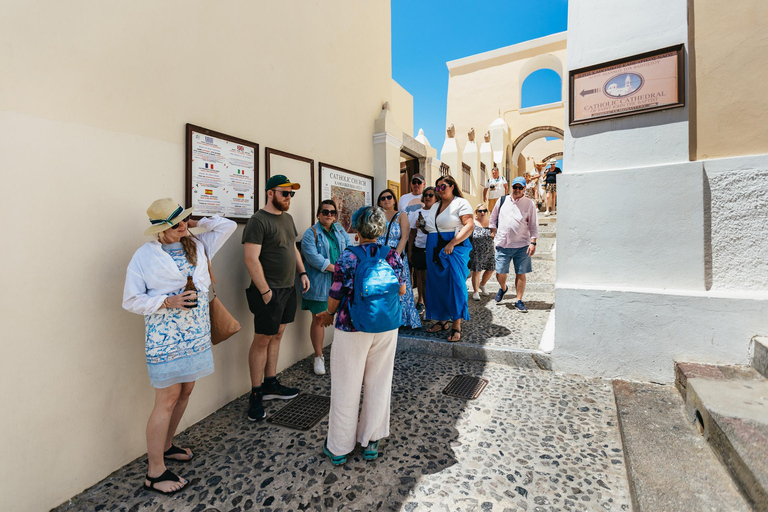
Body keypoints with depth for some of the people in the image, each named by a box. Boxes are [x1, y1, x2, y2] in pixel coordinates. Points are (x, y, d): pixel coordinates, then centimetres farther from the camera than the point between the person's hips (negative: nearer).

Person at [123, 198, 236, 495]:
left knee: (184, 393, 17)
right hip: (166, 339, -5)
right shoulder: (145, 256, -8)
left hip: (197, 335, 6)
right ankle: (155, 473, 17)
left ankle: (165, 446, 39)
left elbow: (228, 226, 3)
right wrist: (167, 302, -20)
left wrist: (194, 223, 0)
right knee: (167, 401, 1)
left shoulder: (198, 245, 5)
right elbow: (131, 301, -7)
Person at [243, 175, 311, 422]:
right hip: (269, 292, -8)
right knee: (262, 339, 1)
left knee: (277, 335, 15)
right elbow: (251, 259, -19)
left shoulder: (287, 218, 13)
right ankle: (256, 393, 14)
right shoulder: (258, 221, -13)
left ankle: (271, 384, 28)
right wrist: (265, 291, -19)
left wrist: (302, 273, 12)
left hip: (287, 289, 8)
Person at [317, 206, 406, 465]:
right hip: (386, 328, 3)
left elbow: (336, 295, -10)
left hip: (352, 329, -3)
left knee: (346, 387, 12)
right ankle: (371, 442, 33)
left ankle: (339, 447, 29)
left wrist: (329, 313, 11)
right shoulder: (393, 255, -4)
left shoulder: (348, 257, -14)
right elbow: (402, 291, 5)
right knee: (378, 384, 17)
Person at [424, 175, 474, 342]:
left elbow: (469, 226, -15)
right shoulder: (435, 207, 21)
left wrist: (452, 244, -21)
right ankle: (442, 320, 21)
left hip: (454, 249, -7)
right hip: (434, 252, 7)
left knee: (455, 285, -7)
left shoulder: (461, 203, -2)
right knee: (437, 285, 8)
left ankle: (456, 325, 0)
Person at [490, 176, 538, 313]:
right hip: (502, 244, 1)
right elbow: (493, 218, 19)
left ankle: (519, 301, 16)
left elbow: (533, 225, 4)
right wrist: (493, 232, 13)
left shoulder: (529, 204, 4)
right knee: (500, 273, 0)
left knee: (521, 274, 2)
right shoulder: (502, 201, 9)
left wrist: (533, 242, -5)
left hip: (522, 245, -1)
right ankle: (502, 288, 33)